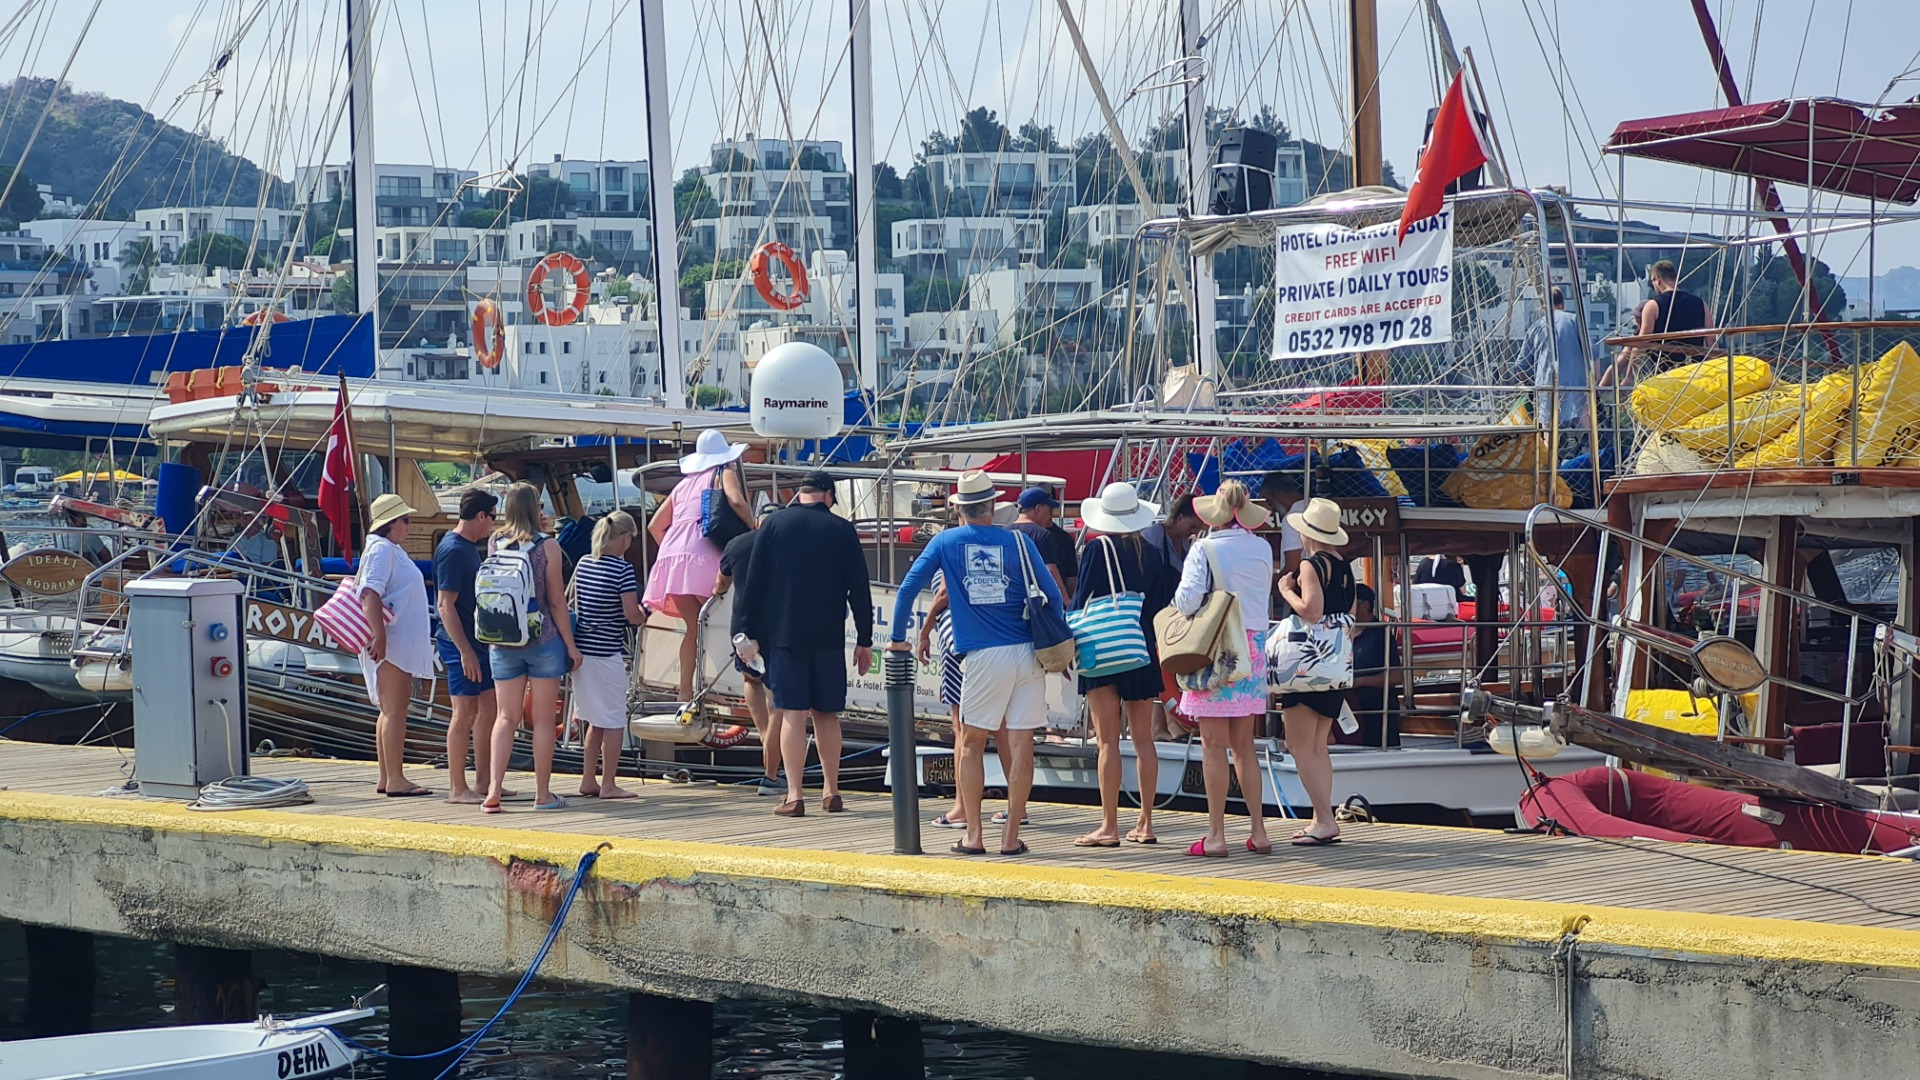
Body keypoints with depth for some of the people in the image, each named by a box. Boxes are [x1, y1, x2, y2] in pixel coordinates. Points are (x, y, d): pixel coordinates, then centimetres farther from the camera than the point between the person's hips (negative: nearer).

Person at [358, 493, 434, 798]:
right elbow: (370, 595, -23)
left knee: (393, 709, 12)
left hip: (402, 643, 11)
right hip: (391, 643, -11)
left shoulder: (393, 550, 19)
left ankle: (387, 778, 17)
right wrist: (379, 635, -31)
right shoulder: (381, 550, -13)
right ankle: (395, 779, -10)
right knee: (395, 710, -10)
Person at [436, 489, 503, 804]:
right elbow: (445, 604, -20)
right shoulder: (452, 550, -15)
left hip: (477, 640, 10)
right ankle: (457, 788, 0)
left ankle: (483, 783, 17)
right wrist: (465, 650, -24)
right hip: (460, 643, -10)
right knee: (465, 713, -6)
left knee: (488, 710, 11)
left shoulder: (469, 547, 15)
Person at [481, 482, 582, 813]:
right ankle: (543, 794, 8)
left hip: (503, 643, 3)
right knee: (543, 720, 5)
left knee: (506, 718, 8)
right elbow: (556, 601, -6)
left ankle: (494, 789, -4)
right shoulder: (547, 546, -8)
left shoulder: (496, 546, 0)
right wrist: (571, 646, -1)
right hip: (543, 640, -3)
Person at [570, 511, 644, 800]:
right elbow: (632, 615, -15)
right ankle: (608, 784, 5)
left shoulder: (583, 564, 8)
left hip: (581, 650, 7)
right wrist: (643, 616, 6)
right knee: (613, 722, 3)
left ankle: (588, 781, 20)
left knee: (595, 721, 17)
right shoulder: (622, 569, -13)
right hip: (606, 653, -7)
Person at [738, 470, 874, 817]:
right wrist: (864, 641, 9)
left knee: (792, 714, -3)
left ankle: (794, 796, -9)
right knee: (827, 714, 12)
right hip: (828, 638, 1)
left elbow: (753, 583, 0)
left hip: (783, 634, -1)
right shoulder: (843, 530, 2)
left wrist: (752, 633, 5)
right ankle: (831, 792, 16)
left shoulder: (774, 524, 1)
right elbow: (860, 590, 3)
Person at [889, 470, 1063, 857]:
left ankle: (973, 835, 7)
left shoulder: (946, 542, 4)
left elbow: (909, 586, 4)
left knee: (972, 744, 11)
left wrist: (898, 637, 14)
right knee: (1020, 746, 2)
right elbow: (1052, 595, 5)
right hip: (1027, 654, 1)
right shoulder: (1018, 542, 4)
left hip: (983, 658, -1)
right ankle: (1011, 836, 3)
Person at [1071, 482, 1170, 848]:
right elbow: (1162, 603, 9)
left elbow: (1080, 601, -7)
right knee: (1143, 739, 8)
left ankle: (1109, 826, -6)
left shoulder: (1097, 550, -7)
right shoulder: (1152, 554, 5)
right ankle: (1145, 823, 10)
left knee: (1108, 741, -4)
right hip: (1143, 652, 4)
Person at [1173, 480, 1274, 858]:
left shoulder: (1205, 549, -10)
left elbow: (1187, 600, -16)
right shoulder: (1262, 550, 5)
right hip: (1253, 649, 5)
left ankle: (1215, 835, -2)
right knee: (1244, 745, 13)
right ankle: (1258, 830, 11)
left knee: (1214, 745, -2)